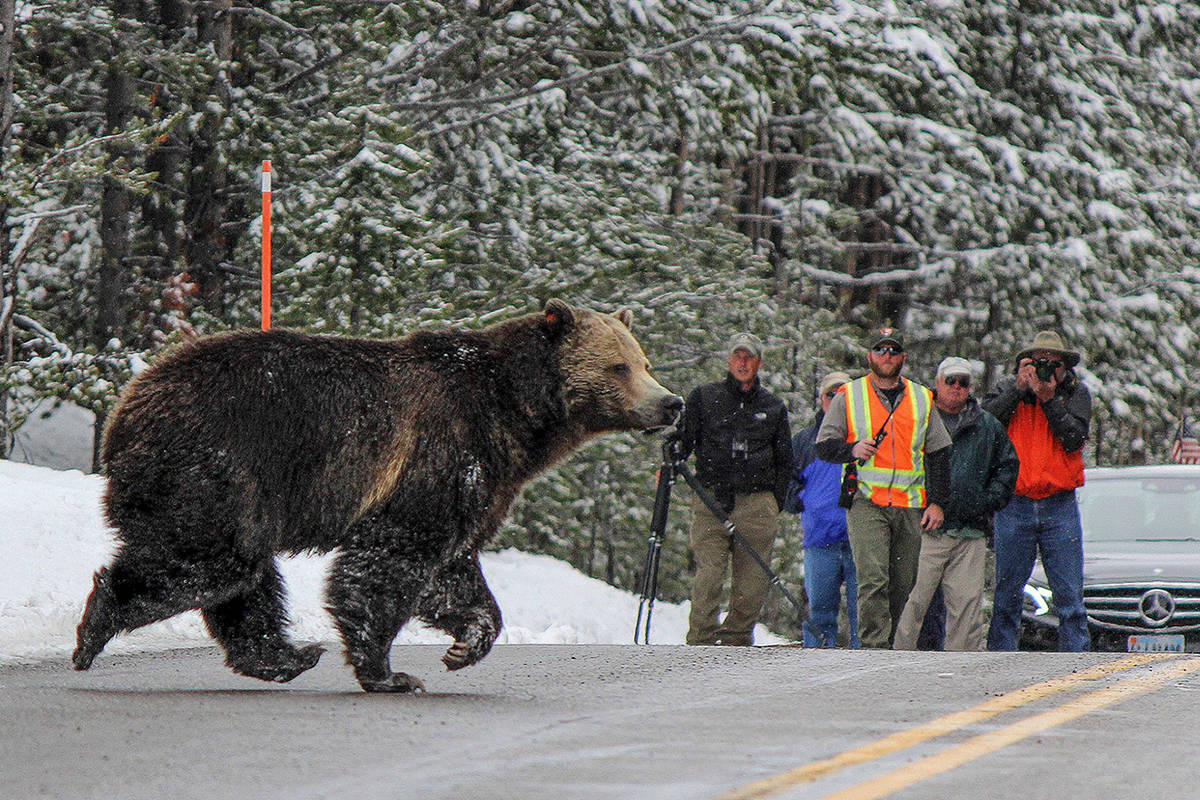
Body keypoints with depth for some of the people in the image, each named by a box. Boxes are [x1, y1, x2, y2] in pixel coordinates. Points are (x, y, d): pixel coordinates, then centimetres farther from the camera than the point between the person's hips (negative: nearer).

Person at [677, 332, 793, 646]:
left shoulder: (773, 406, 16)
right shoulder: (704, 397, 11)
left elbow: (784, 461, 20)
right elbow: (684, 438, 13)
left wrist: (776, 502, 11)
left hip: (758, 505, 2)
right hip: (711, 500, -2)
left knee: (752, 582, -2)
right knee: (709, 576, -12)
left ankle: (737, 639, 7)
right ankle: (701, 641, -10)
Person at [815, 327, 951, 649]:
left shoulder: (922, 399, 15)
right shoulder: (848, 397, 8)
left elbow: (939, 454, 17)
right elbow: (824, 446, 8)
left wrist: (937, 502, 7)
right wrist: (852, 449, -14)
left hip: (911, 507, 3)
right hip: (866, 503, -3)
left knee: (904, 584, 4)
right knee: (873, 578, -18)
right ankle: (873, 646, -21)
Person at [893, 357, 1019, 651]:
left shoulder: (987, 425, 16)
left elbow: (1007, 466, 23)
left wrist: (990, 500, 8)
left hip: (971, 532, 3)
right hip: (926, 532, -3)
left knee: (967, 602, -1)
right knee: (915, 600, -8)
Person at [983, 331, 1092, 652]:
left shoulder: (1075, 393, 7)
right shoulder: (1008, 389, 8)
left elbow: (1074, 439, -6)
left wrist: (1049, 399, -12)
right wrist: (1019, 389, -11)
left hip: (1059, 506, 0)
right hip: (1014, 507, 0)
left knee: (1069, 592, -1)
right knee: (1007, 592, 2)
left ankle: (1076, 655, 2)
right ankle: (1000, 653, 9)